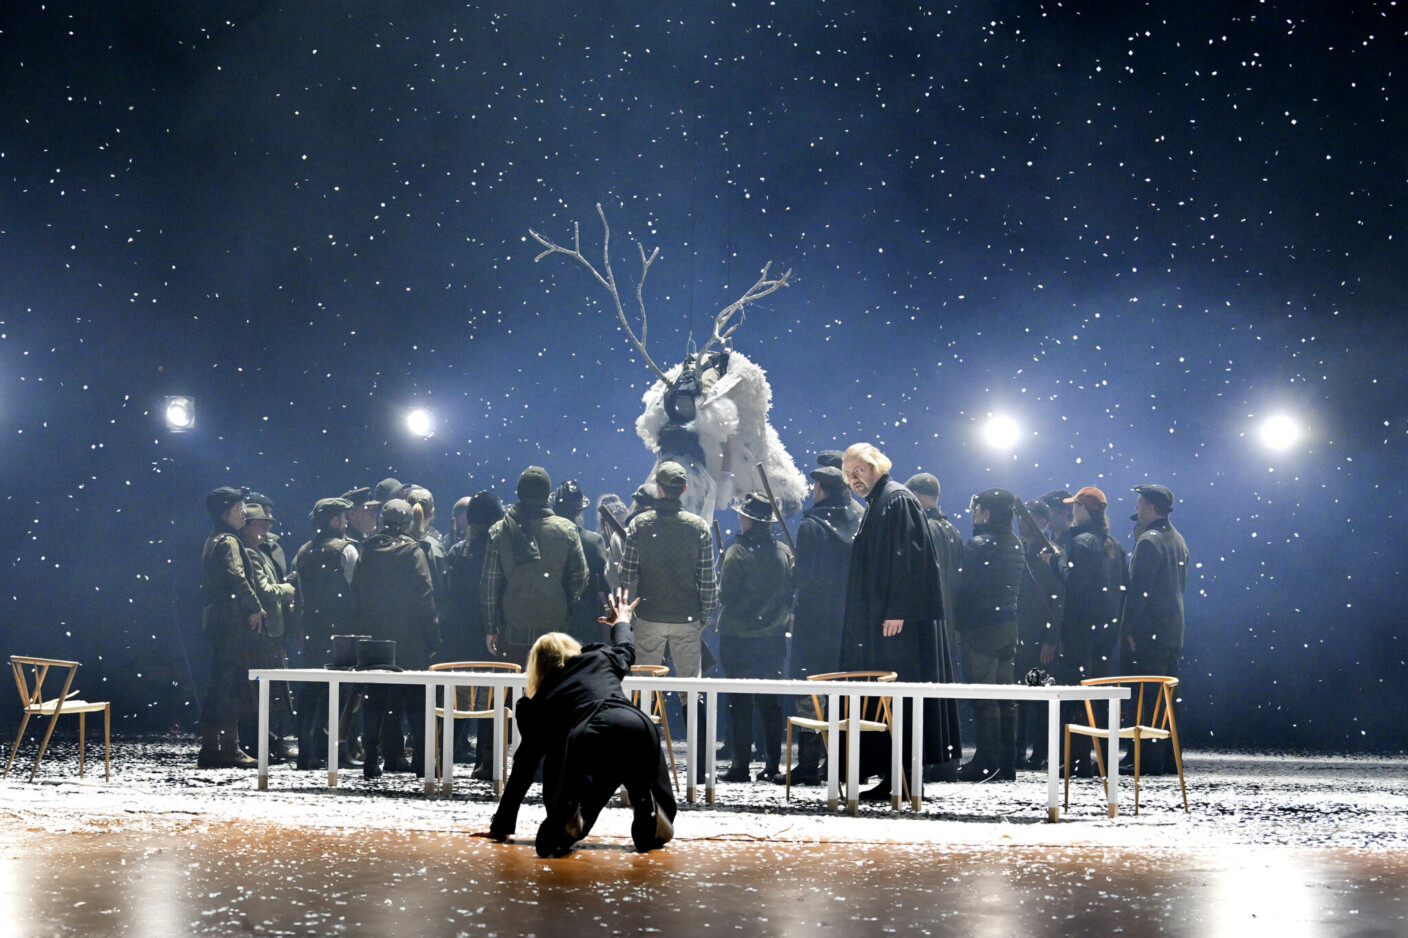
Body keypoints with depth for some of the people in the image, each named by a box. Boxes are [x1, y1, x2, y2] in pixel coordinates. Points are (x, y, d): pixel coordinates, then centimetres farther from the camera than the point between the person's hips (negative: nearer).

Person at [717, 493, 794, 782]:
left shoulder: (738, 552, -13)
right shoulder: (784, 552, 2)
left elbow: (726, 596, -12)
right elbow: (790, 594, 8)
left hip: (739, 639, -5)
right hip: (773, 637, 5)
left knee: (740, 704, 1)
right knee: (771, 704, 10)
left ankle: (741, 765, 1)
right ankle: (772, 766, 11)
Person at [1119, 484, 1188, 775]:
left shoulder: (1148, 541, -14)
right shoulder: (1178, 540, 15)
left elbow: (1138, 589, -17)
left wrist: (1128, 629, -15)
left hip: (1148, 631, -9)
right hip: (1174, 630, 9)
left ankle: (1147, 760, -8)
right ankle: (1169, 759, 13)